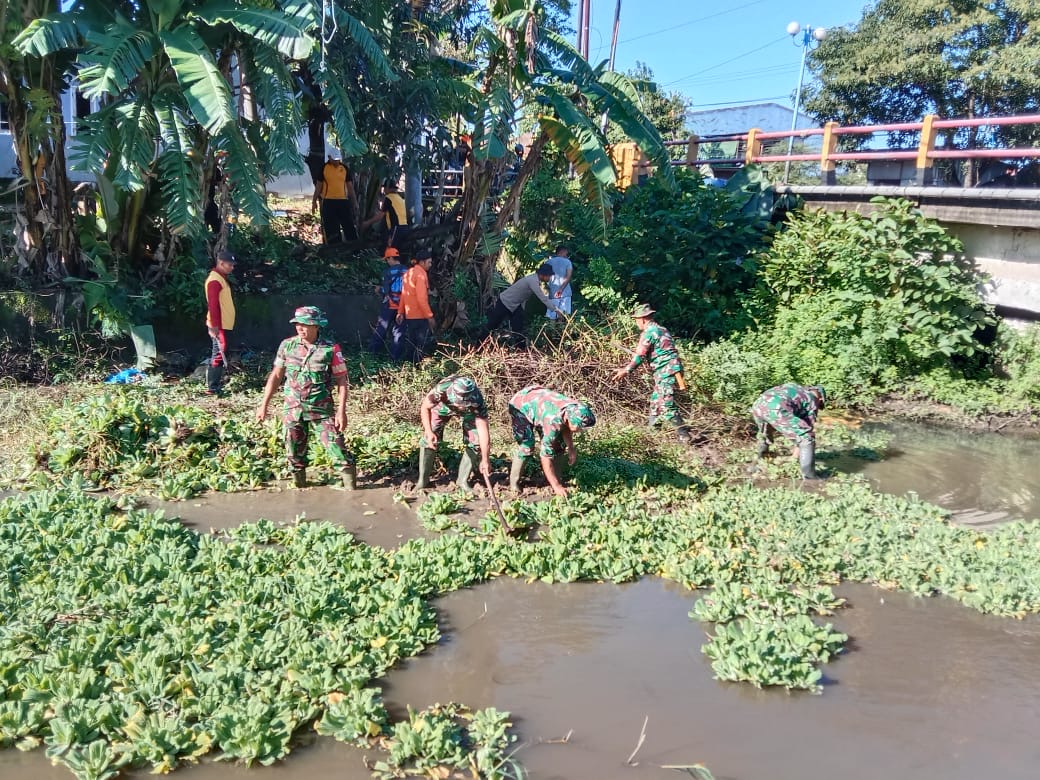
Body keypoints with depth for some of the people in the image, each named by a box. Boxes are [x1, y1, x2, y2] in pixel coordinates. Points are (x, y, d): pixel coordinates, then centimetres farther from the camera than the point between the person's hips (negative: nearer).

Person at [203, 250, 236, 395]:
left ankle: (214, 386, 19)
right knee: (219, 356, -8)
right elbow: (213, 306, -21)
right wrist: (214, 327, -24)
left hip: (224, 325, 10)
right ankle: (212, 388, -5)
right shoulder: (214, 280, -16)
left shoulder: (221, 278, 16)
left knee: (219, 355, 13)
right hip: (219, 327, -10)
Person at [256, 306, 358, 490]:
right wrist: (264, 404, 7)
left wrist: (341, 411, -13)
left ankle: (351, 486, 5)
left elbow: (342, 381, -7)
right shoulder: (287, 346, 0)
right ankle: (299, 484, 29)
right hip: (293, 408, 3)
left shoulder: (331, 349, -10)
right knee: (294, 450, 10)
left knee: (336, 445, -6)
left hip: (322, 409, -3)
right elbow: (276, 375, 8)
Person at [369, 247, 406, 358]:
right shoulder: (406, 272, 1)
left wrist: (379, 289, 7)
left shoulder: (388, 272, -12)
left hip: (389, 306, -4)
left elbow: (385, 290, -13)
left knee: (381, 329, 8)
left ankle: (373, 352, 15)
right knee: (397, 330, 10)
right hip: (402, 306, 4)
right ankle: (396, 355, 9)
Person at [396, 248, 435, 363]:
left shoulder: (408, 273, 12)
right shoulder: (421, 273, -15)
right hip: (420, 315, -8)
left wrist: (400, 312, 17)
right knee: (422, 343, -3)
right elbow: (421, 298, -21)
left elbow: (403, 294, 14)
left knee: (410, 342, 14)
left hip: (409, 315, 8)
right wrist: (430, 316, -19)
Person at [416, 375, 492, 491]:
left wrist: (485, 460, -39)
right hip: (442, 406, 0)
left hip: (469, 412, 0)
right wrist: (429, 432, -35)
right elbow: (425, 408, -23)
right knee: (428, 439, -9)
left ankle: (463, 480, 5)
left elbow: (483, 430, -38)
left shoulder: (477, 402, -42)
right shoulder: (440, 390, -43)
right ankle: (423, 480, 6)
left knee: (474, 441, -11)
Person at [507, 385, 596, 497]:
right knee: (526, 447, -19)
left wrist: (571, 449, -12)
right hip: (521, 406, -7)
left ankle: (556, 479, 12)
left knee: (558, 444, 0)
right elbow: (545, 456, -37)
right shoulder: (553, 421, -43)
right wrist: (556, 487, -34)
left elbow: (565, 428, 1)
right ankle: (514, 483, -1)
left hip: (539, 401, 7)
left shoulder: (576, 410, -24)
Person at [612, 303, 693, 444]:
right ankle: (651, 426, 29)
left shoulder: (648, 333, -12)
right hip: (671, 369, 10)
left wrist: (626, 370, -16)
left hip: (665, 371, -10)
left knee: (666, 405, -10)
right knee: (656, 399, 19)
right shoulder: (661, 329, 18)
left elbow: (639, 356, -17)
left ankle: (683, 435, -10)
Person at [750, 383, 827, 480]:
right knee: (807, 438, 5)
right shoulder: (812, 401, 24)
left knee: (765, 432, 40)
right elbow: (809, 428, 26)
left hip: (758, 405, 7)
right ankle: (809, 477, 3)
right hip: (776, 409, -7)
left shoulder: (794, 388, 39)